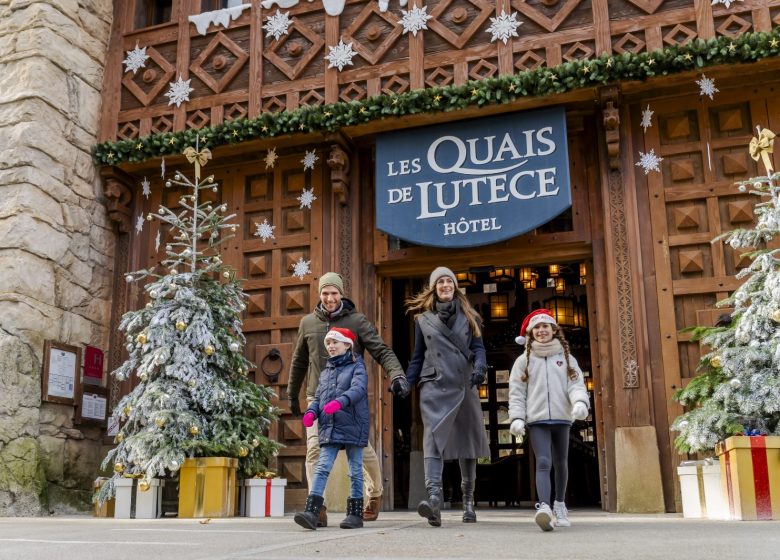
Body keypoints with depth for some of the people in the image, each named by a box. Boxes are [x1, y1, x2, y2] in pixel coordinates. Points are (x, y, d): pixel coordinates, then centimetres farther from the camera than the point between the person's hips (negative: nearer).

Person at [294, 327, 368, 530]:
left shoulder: (357, 366, 1)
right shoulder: (325, 371, 19)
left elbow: (358, 388, -17)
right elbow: (318, 397, 16)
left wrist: (339, 402, -35)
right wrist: (311, 412, -6)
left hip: (352, 427, -4)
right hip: (329, 428, 4)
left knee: (355, 471, 5)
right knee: (322, 467, -7)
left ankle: (355, 513, 14)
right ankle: (311, 512, -14)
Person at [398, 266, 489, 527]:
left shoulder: (468, 317, 13)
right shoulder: (423, 319, 13)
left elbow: (478, 347, 5)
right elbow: (418, 357, 15)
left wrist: (479, 367, -15)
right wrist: (404, 381, 3)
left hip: (465, 386, 1)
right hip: (434, 387, -1)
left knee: (467, 441, 7)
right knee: (433, 438, -19)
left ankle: (468, 501, 21)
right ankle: (434, 496, -31)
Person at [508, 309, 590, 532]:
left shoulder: (567, 358, 11)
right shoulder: (523, 360, 7)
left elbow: (576, 384, -1)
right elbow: (516, 392, 3)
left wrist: (580, 402, -22)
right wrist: (517, 417, -8)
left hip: (562, 418, 2)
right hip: (536, 420, -2)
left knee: (561, 463, 12)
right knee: (543, 462, -18)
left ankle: (560, 505, 30)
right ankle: (544, 507, -32)